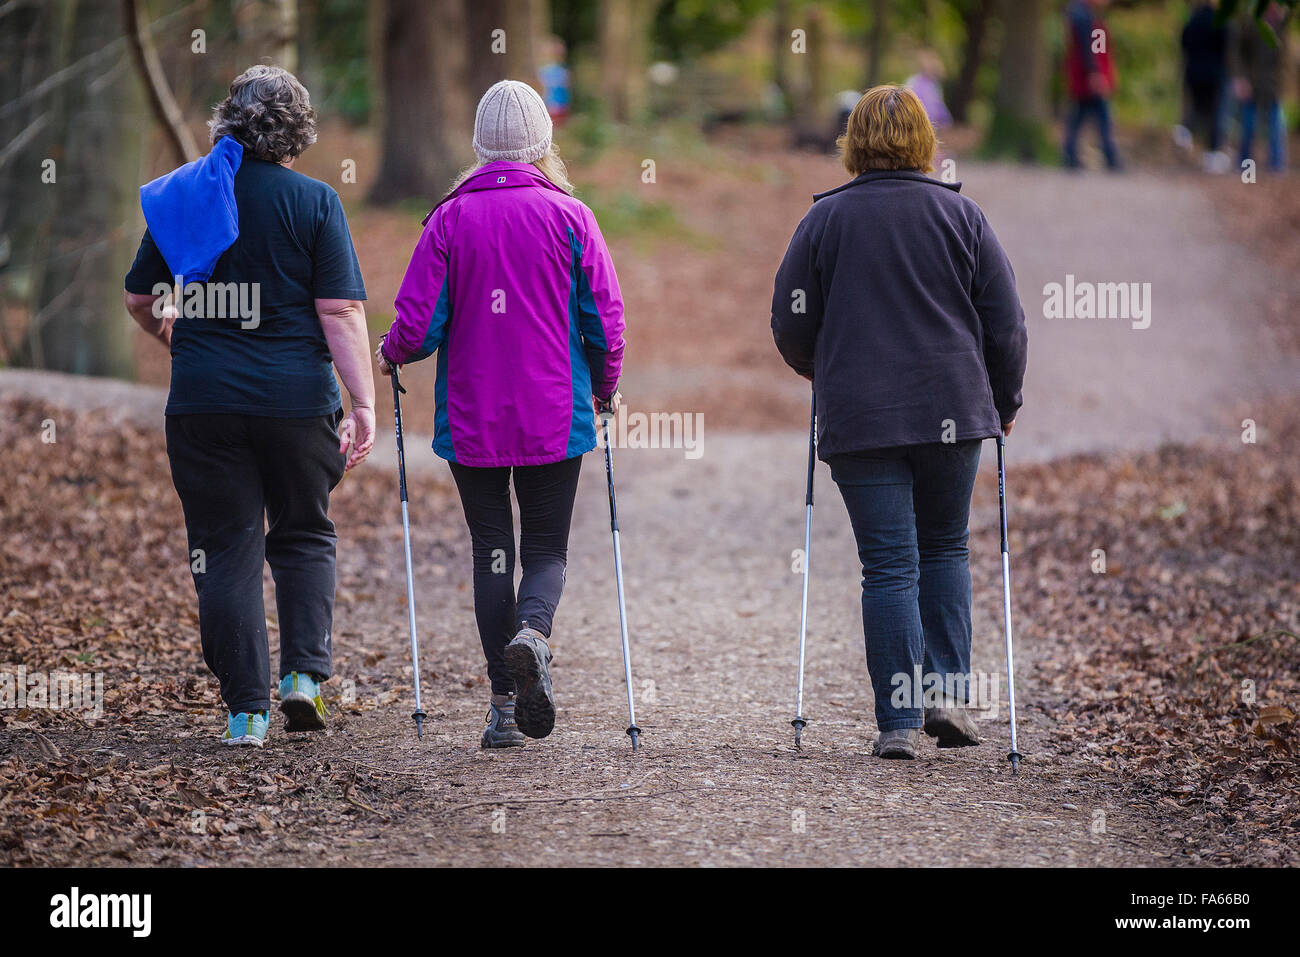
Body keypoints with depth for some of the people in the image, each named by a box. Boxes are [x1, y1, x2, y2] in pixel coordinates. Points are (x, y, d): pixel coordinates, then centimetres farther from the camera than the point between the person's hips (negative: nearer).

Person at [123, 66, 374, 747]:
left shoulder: (181, 193, 6)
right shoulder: (313, 202, -4)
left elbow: (139, 299, 15)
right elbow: (341, 313, -10)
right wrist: (364, 404, -9)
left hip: (203, 402, 2)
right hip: (295, 398, -2)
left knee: (226, 549, 6)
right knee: (303, 535, 18)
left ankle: (246, 709, 3)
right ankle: (304, 672, 4)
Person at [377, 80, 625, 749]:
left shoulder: (450, 219, -4)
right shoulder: (569, 217, -3)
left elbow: (418, 324, -7)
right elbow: (606, 321, -3)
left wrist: (391, 355, 16)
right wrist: (605, 391, 15)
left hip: (470, 420, 0)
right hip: (556, 419, 0)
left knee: (491, 550, 9)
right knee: (546, 548, 10)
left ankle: (504, 705, 4)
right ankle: (532, 631, -22)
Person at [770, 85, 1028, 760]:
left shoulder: (825, 219, 0)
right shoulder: (960, 215, 2)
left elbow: (791, 326, 3)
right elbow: (1005, 323, 2)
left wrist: (828, 375, 23)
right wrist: (1003, 401, 17)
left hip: (859, 419, -1)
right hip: (953, 413, 1)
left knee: (889, 565, 1)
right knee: (944, 548, 18)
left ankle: (900, 720, -2)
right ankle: (947, 691, 6)